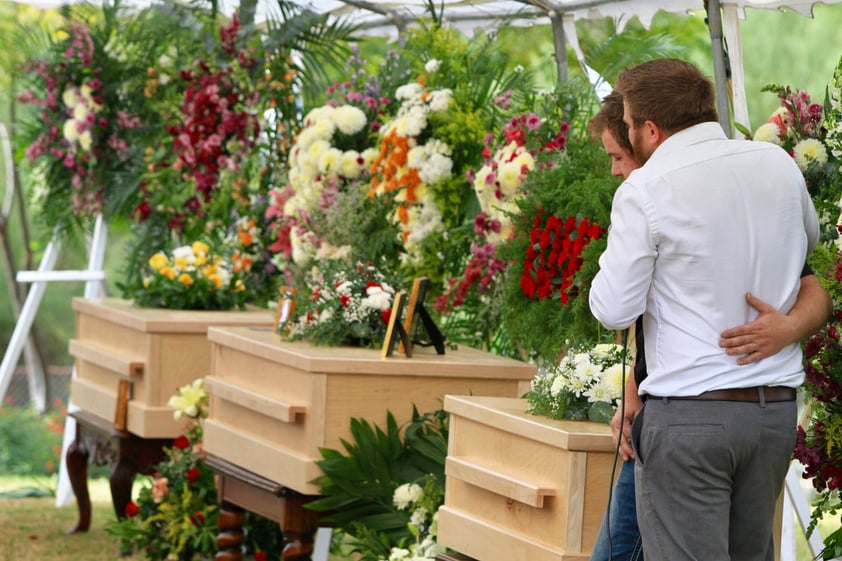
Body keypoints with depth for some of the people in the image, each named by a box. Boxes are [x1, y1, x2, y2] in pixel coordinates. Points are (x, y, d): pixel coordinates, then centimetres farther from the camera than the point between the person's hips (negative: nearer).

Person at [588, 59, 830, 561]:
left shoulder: (645, 191, -11)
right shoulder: (778, 164, 5)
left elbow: (614, 310, -7)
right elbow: (810, 241, 26)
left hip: (688, 412, -5)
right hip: (777, 406, 6)